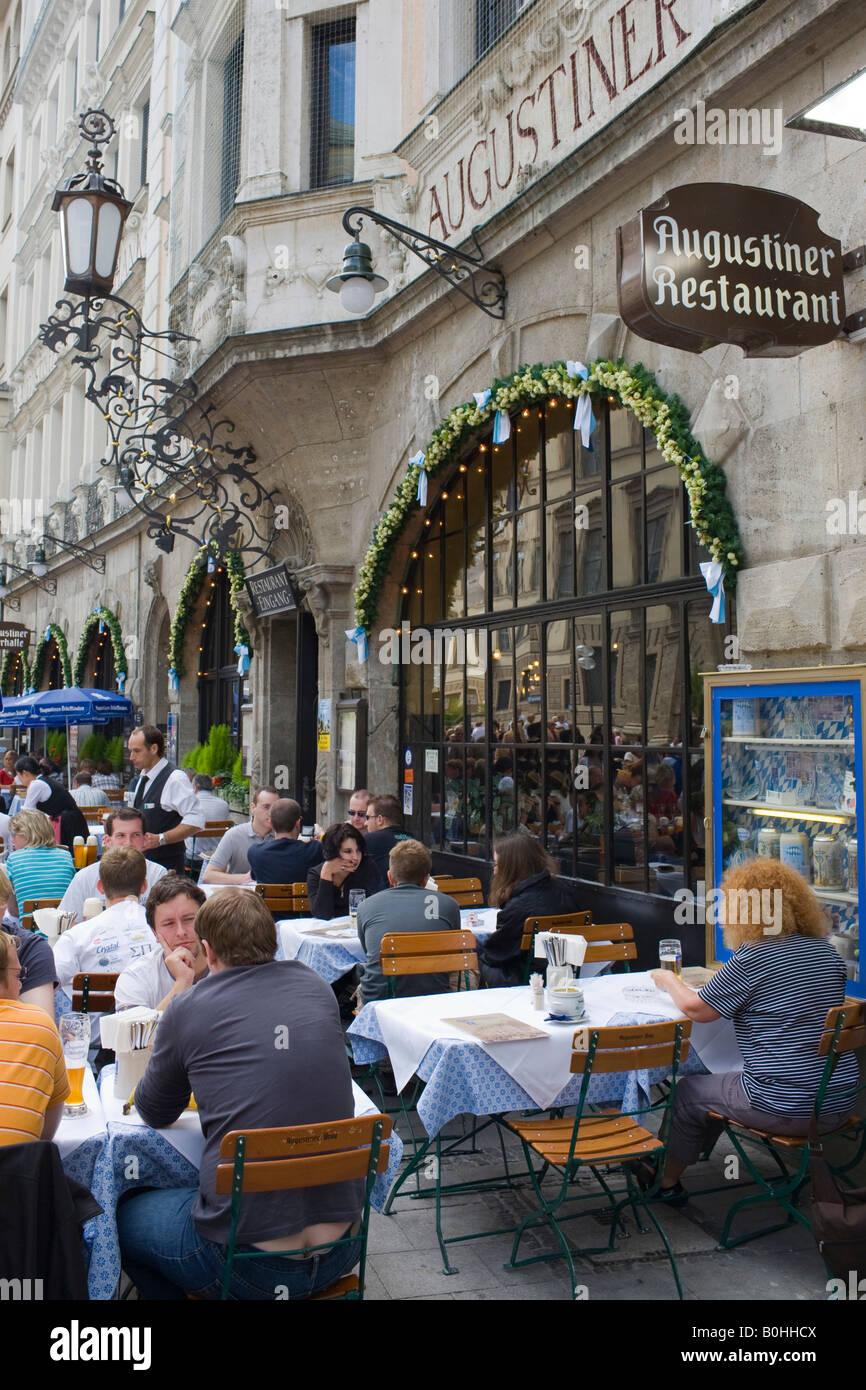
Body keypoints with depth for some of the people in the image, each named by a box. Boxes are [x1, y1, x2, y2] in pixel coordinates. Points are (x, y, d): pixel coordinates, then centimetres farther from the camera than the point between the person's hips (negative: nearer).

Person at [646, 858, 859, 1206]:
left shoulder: (752, 958, -17)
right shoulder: (826, 952, 4)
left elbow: (696, 1009, -9)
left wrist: (668, 981, 10)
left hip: (782, 1108, -7)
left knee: (688, 1092, 17)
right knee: (723, 1084, 29)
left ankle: (667, 1181, 34)